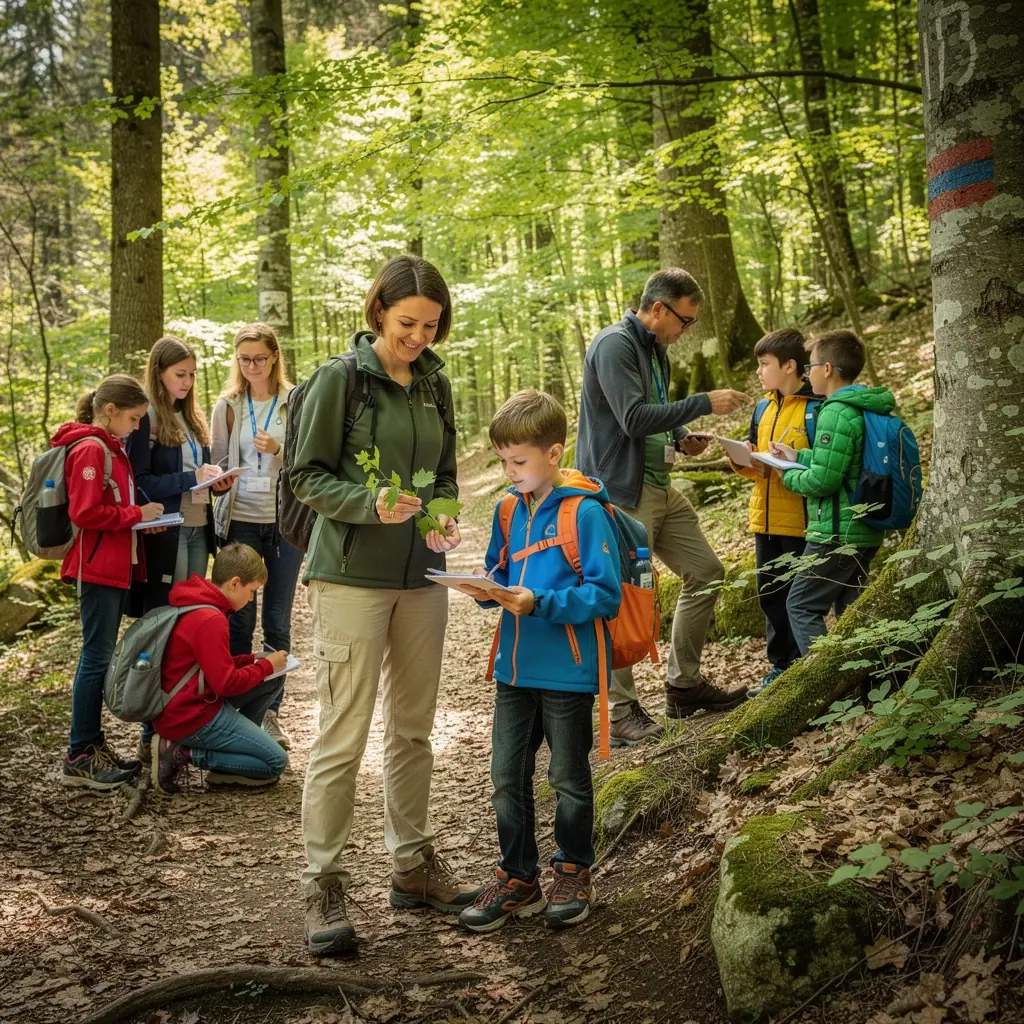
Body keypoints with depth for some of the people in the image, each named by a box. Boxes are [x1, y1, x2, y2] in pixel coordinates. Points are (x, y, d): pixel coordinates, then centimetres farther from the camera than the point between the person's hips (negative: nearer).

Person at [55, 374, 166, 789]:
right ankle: (78, 758, 1)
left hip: (117, 567, 10)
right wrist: (136, 514, -12)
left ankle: (93, 744, 21)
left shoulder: (111, 448, 16)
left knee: (101, 657, 13)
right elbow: (85, 513, -21)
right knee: (98, 658, -6)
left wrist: (142, 516, 6)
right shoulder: (90, 450, -14)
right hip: (98, 568, -10)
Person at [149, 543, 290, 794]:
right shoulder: (210, 620, -23)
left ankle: (237, 741, 9)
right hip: (191, 718, -10)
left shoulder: (198, 604, 9)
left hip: (188, 704, 10)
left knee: (275, 681, 10)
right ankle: (184, 754, -8)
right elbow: (226, 683, -22)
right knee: (276, 762, -6)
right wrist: (266, 666, -8)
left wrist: (253, 660, 7)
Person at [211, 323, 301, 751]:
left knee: (278, 623, 4)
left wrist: (279, 451, -16)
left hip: (285, 522, -1)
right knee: (240, 620, 2)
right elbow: (219, 462, 12)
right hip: (241, 522, 1)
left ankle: (270, 711, 15)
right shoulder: (227, 405, 6)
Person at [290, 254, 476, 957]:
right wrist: (369, 503, -23)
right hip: (352, 575, -6)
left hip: (421, 576, 6)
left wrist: (444, 518, -4)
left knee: (414, 729, 13)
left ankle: (414, 865, 26)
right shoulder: (340, 378, -7)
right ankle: (324, 886, 6)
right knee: (344, 736, -5)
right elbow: (307, 474, -7)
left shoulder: (436, 384, 9)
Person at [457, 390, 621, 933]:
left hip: (567, 670, -6)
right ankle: (517, 877, 25)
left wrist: (539, 603, -26)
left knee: (569, 777, 11)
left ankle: (572, 873, 29)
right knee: (507, 777, 11)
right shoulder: (509, 509, 6)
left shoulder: (585, 512, -15)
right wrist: (488, 590, -6)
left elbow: (605, 594, -18)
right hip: (515, 668, 6)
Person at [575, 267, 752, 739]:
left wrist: (681, 438, 6)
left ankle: (684, 684, 24)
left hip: (659, 486, 10)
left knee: (705, 572, 13)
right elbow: (634, 418, -24)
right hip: (621, 490, -10)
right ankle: (622, 713, 3)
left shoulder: (654, 348, 15)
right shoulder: (614, 345, -15)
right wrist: (705, 403, -20)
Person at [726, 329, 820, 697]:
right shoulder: (763, 408, 13)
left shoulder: (815, 408, -11)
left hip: (802, 522, -8)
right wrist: (743, 461, -3)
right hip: (765, 519, 8)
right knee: (770, 595, 14)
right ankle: (781, 665, 26)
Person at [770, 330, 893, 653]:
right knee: (850, 609, 17)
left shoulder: (837, 414, -19)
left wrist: (788, 475, -3)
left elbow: (822, 481, -21)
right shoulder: (868, 409, 10)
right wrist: (798, 457, 14)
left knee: (801, 606, -1)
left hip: (836, 533, -9)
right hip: (866, 531, 9)